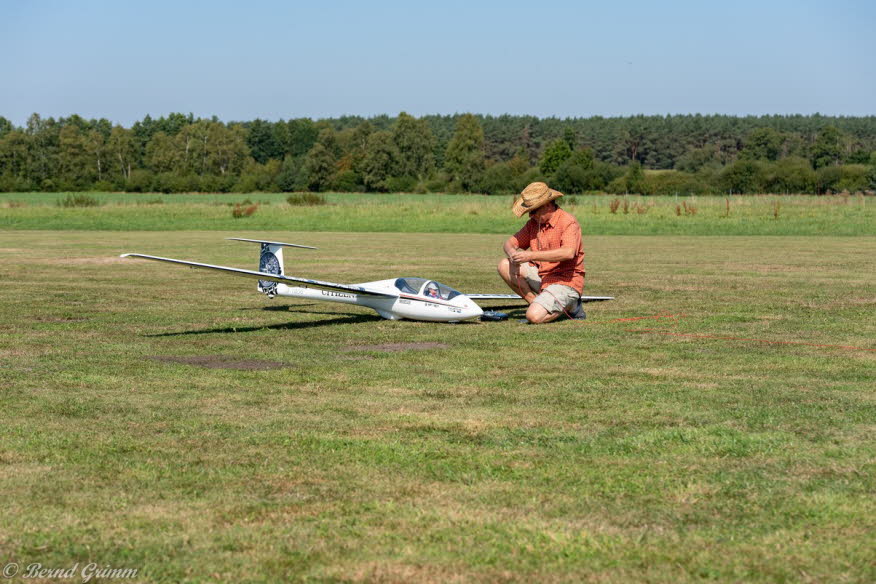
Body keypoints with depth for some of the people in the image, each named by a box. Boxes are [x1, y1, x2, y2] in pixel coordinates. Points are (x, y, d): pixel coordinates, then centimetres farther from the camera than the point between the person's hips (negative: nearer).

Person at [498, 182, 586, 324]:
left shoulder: (568, 222, -14)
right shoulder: (534, 223, 8)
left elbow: (568, 252, -31)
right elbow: (510, 243, 12)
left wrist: (531, 255, -32)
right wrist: (512, 253, -15)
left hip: (565, 282, -8)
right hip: (541, 276, 8)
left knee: (534, 316, -27)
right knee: (504, 266, -5)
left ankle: (569, 305, 2)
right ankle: (536, 303, -3)